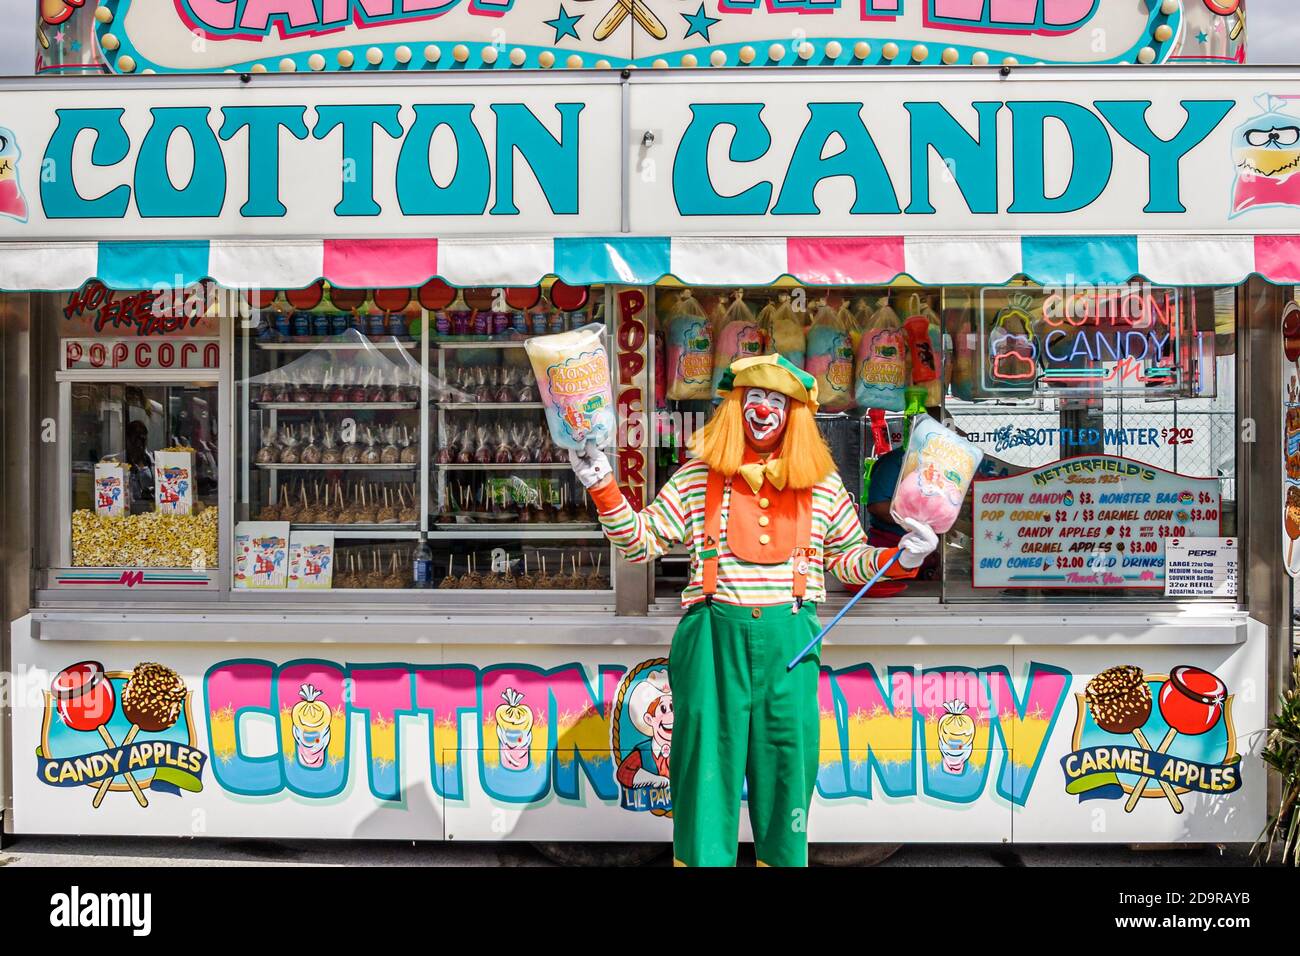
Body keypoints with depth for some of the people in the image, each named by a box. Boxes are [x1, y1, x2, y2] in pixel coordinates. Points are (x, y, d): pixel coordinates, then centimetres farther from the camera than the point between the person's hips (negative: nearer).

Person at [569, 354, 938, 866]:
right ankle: (701, 858, 18)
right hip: (714, 638, -1)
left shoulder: (823, 485, 9)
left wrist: (899, 558, 2)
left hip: (790, 641, 1)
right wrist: (603, 487, -3)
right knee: (708, 764, 3)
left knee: (786, 764, 7)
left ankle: (782, 858, 22)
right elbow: (641, 540, 7)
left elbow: (847, 556, 18)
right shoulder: (696, 478, 5)